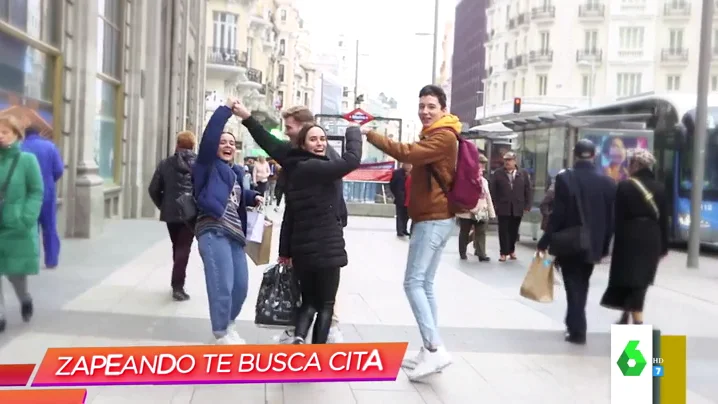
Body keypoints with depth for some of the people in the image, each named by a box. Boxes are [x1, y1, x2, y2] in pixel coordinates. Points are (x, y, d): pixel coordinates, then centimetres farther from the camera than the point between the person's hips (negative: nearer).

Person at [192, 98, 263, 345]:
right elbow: (209, 136, -11)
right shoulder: (209, 165, 4)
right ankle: (222, 334, 2)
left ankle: (228, 324, 30)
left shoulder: (236, 172, 23)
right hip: (214, 231, -7)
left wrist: (254, 197, 19)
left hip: (234, 234, 8)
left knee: (240, 287, 7)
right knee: (222, 286, -13)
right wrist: (227, 109, -10)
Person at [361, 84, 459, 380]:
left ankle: (435, 349, -14)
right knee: (424, 284, 9)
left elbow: (408, 153, -27)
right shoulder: (432, 136, 22)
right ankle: (430, 351, 11)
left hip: (434, 219, -10)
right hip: (430, 218, 10)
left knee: (414, 282, -13)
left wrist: (370, 134, -23)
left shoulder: (444, 137, -12)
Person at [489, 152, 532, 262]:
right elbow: (492, 189, -1)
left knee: (514, 231, 11)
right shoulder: (498, 173, 1)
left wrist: (527, 205, -2)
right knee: (503, 231, 0)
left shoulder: (523, 174, 4)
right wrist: (494, 204, -7)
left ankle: (511, 250, 27)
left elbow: (528, 190, 4)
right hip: (503, 207, -1)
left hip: (517, 208, 1)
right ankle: (504, 252, 6)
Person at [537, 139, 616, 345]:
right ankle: (575, 325, 27)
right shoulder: (608, 182, -1)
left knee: (574, 287, 5)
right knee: (582, 286, 18)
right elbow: (611, 219, 2)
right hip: (593, 244, 4)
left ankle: (577, 330, 4)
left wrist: (544, 242, -7)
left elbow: (558, 215, -15)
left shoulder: (565, 178, -13)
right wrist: (604, 246, 12)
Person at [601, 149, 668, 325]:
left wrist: (618, 241, -3)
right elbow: (664, 219, 8)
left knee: (630, 279, 2)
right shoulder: (659, 187, 7)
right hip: (652, 239, 5)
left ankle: (638, 322, -4)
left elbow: (618, 217, -8)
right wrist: (663, 246, 14)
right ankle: (626, 317, 22)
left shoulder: (625, 186, -6)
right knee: (640, 280, 14)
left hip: (630, 238, -4)